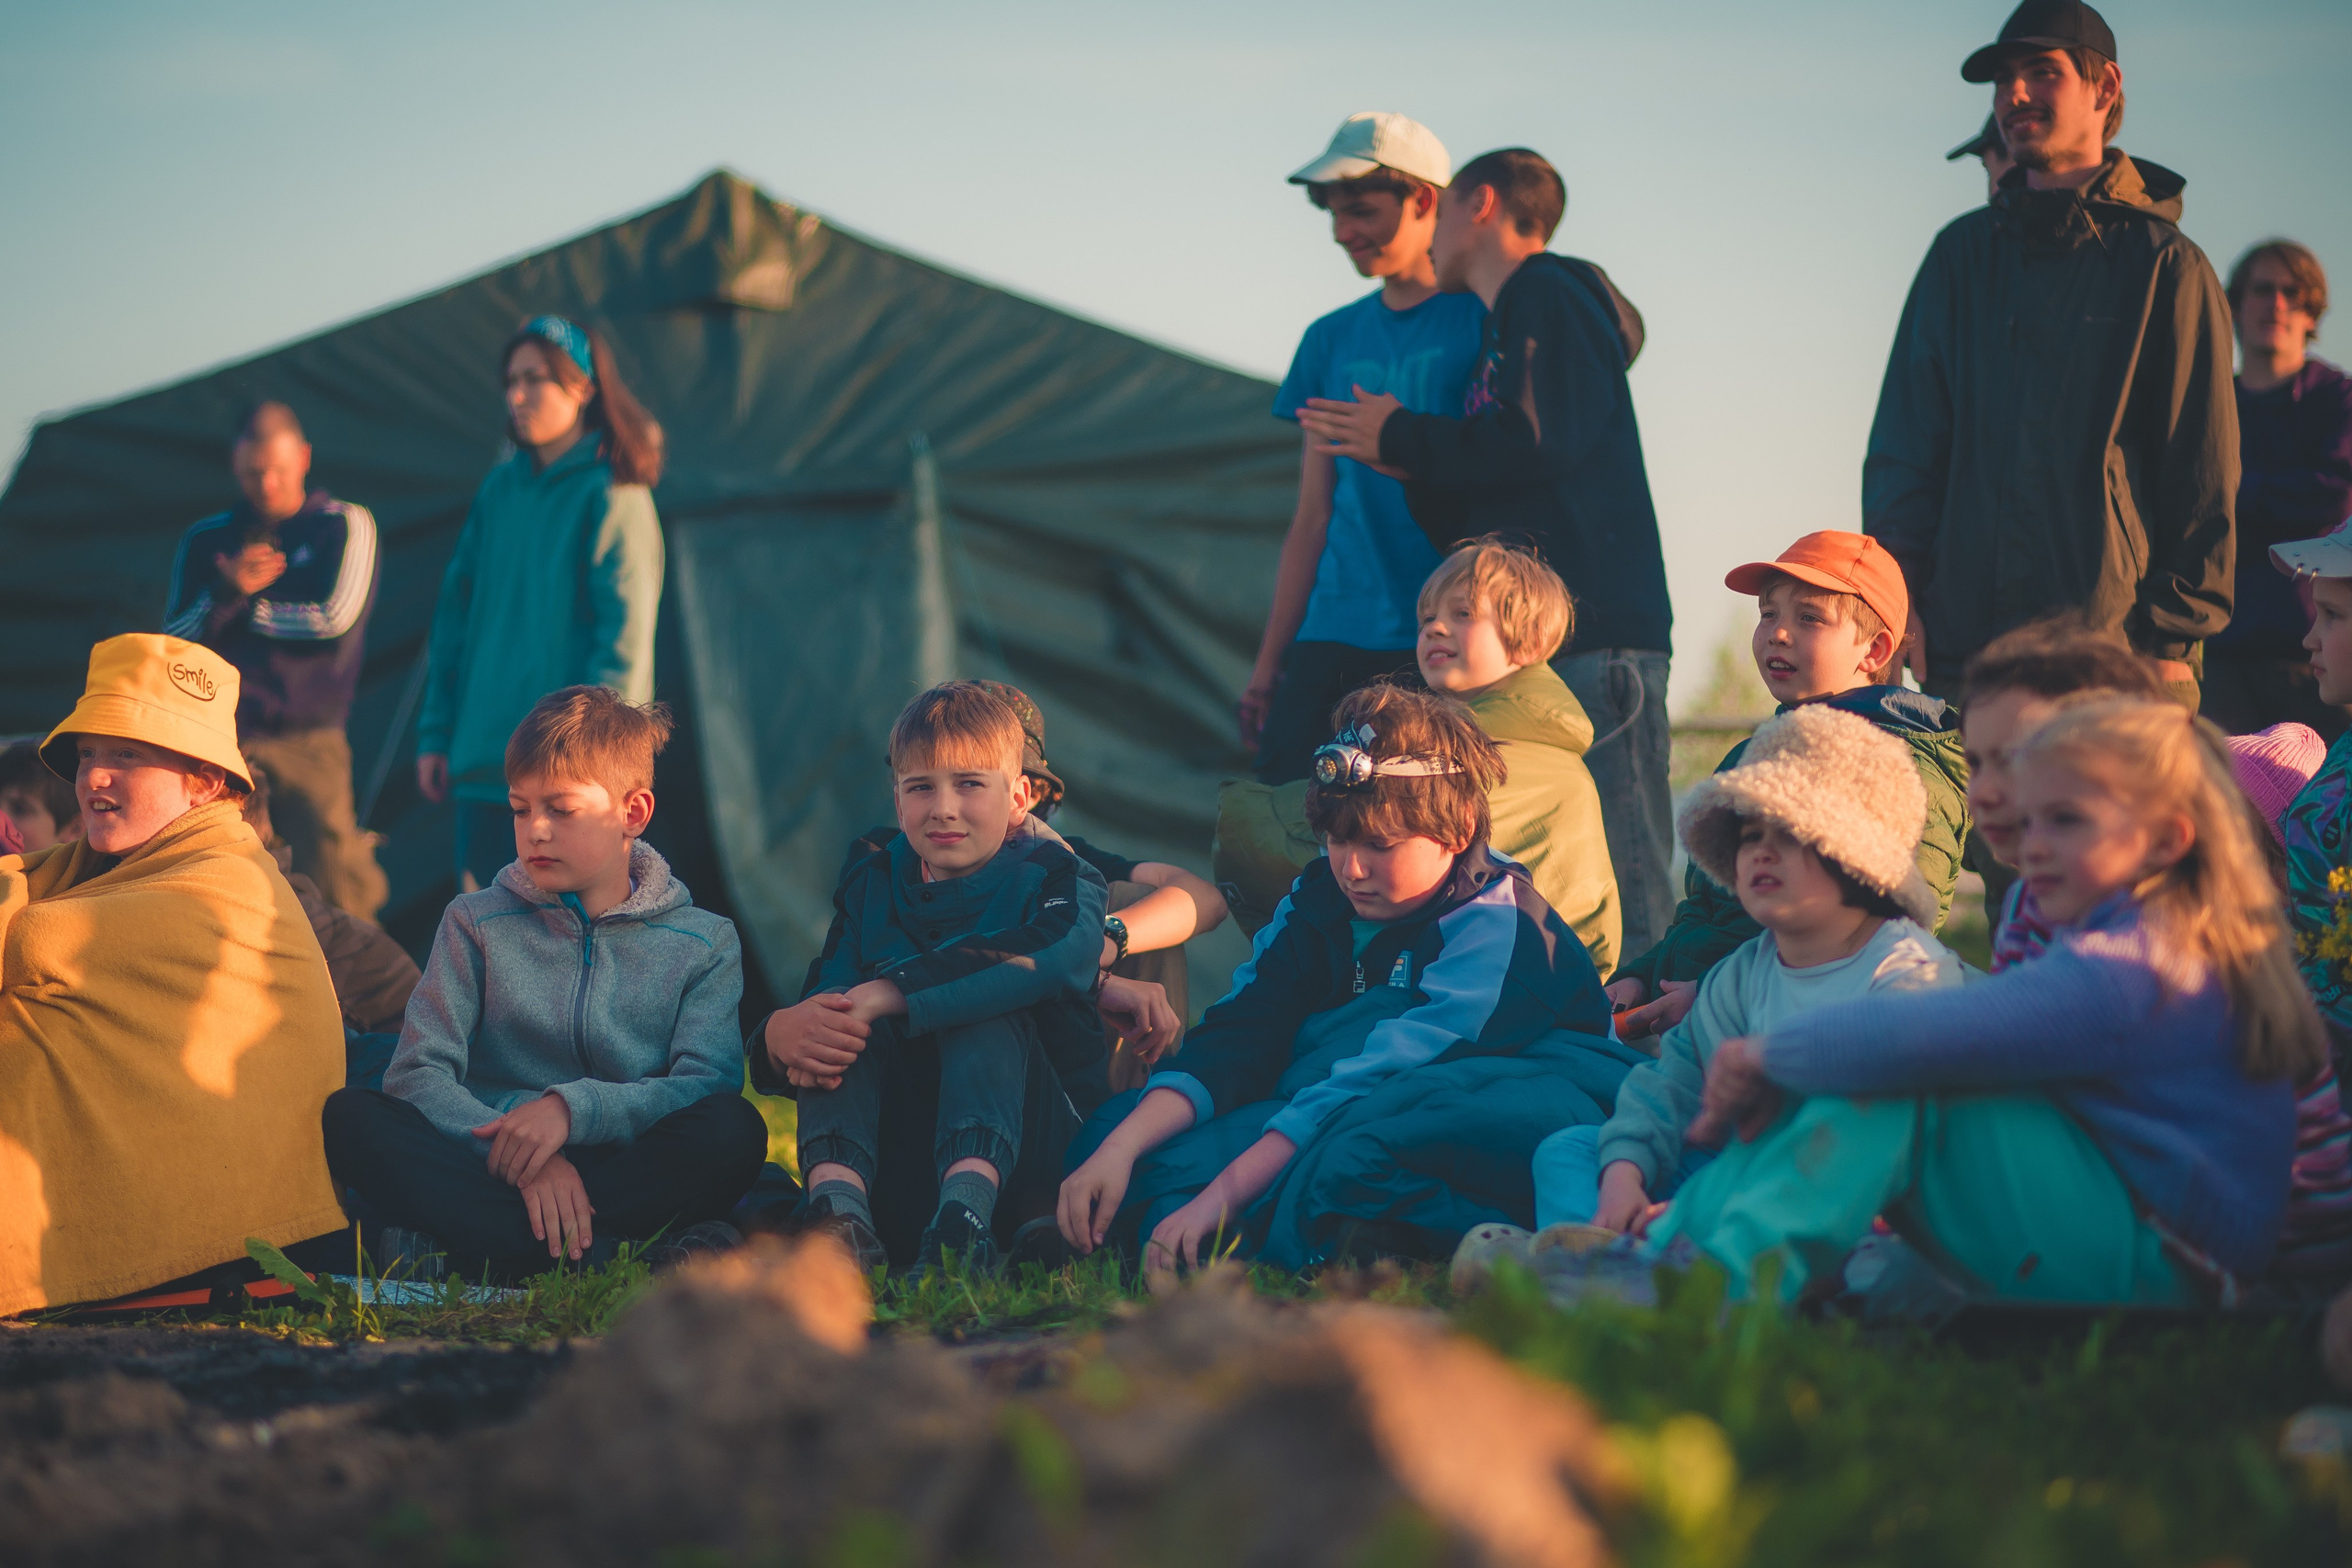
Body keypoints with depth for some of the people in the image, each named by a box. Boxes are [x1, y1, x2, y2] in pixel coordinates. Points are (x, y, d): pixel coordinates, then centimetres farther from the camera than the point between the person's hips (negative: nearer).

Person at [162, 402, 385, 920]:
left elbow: (336, 619, -6)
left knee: (338, 892, -11)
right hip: (223, 739, 2)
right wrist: (226, 593, -9)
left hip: (311, 739, -2)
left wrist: (244, 607, 4)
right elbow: (173, 640, 9)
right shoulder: (204, 541, 16)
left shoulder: (345, 525, 7)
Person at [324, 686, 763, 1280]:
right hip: (491, 1173, 1)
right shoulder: (476, 924, 14)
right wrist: (525, 1160, -18)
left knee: (734, 1130, -31)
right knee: (350, 1116, -28)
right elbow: (418, 1073, 0)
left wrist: (573, 1106, -21)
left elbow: (710, 1086, -5)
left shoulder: (706, 945, 11)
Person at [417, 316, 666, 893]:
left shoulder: (613, 499, -6)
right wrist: (435, 732, 11)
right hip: (484, 760, 6)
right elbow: (455, 616, 16)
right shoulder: (500, 490, 13)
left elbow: (625, 642, -11)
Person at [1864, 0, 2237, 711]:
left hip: (2115, 650, -4)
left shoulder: (2166, 266, 3)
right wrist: (1900, 599, 1)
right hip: (1960, 646, 4)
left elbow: (2204, 472, 1)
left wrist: (2175, 638, -7)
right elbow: (1902, 447, 14)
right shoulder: (1962, 254, 16)